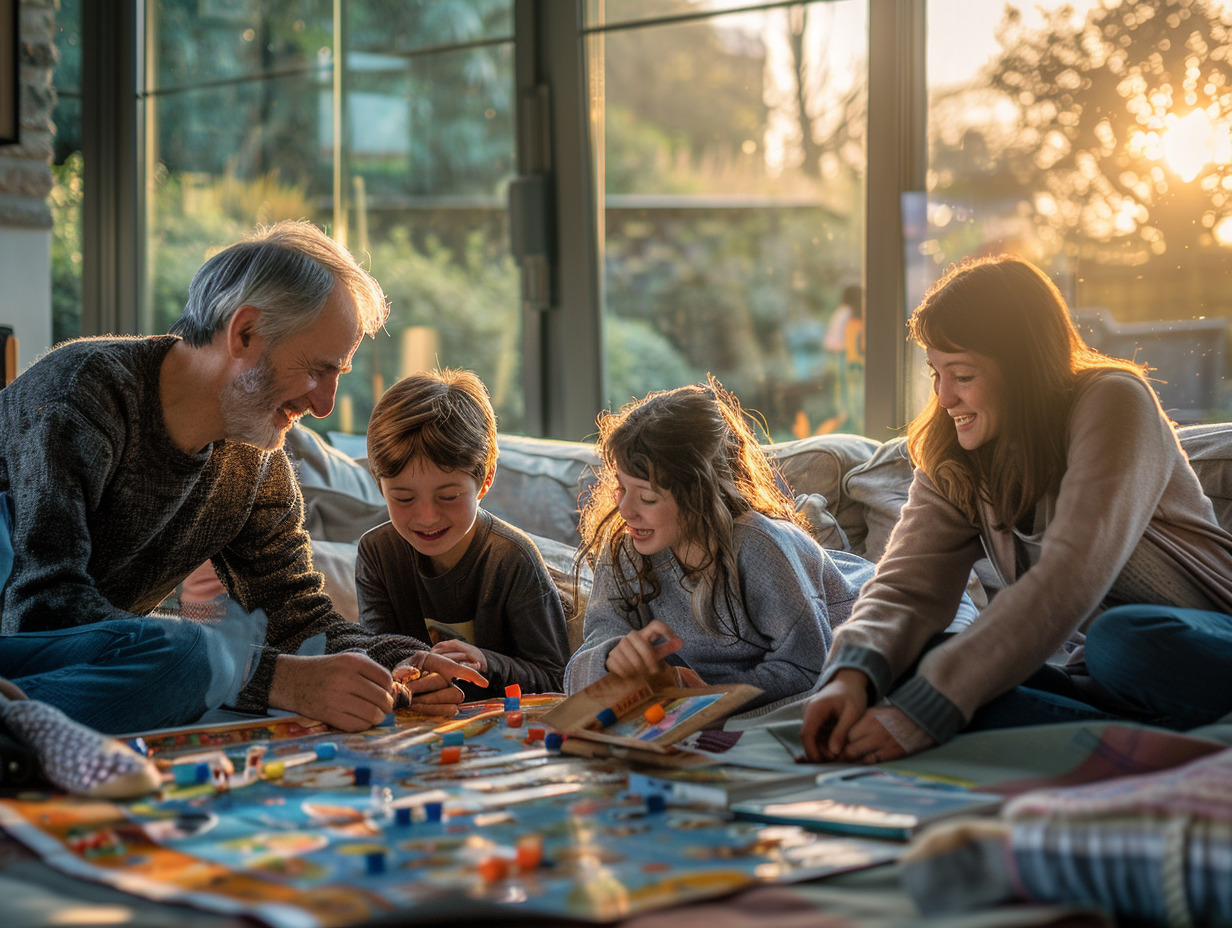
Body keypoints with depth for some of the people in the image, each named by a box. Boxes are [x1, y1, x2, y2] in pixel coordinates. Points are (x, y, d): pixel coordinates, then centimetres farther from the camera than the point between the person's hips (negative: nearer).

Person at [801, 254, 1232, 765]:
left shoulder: (1113, 405, -16)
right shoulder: (949, 457, 4)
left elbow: (1070, 579, -28)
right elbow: (907, 583, -8)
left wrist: (922, 709, -36)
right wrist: (852, 674, -33)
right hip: (1087, 668, 7)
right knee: (909, 662, -21)